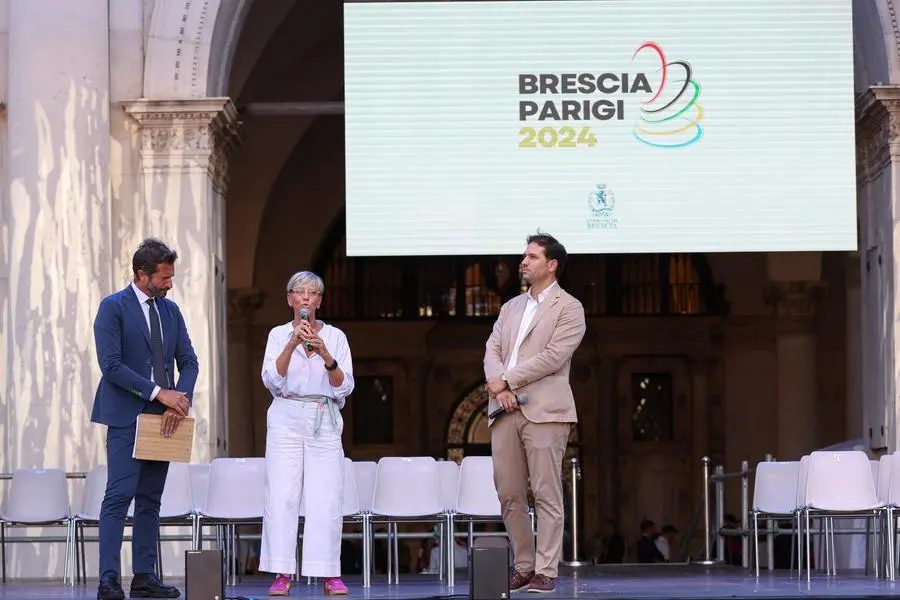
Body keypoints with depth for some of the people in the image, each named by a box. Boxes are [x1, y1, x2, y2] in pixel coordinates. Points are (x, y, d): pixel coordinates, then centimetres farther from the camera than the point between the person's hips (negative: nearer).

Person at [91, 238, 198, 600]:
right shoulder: (113, 308, -7)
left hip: (162, 417, 6)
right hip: (126, 417, -6)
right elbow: (111, 365, -15)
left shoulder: (171, 311, 13)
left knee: (150, 499, 8)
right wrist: (159, 393, -17)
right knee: (119, 496, -11)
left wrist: (181, 399, -7)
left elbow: (189, 362, 12)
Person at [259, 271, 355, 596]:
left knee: (327, 497, -5)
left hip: (324, 422, 0)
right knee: (282, 495, -7)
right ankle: (281, 573, -4)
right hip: (286, 419, 0)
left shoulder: (335, 337, 8)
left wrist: (326, 356, -16)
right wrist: (293, 344, -19)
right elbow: (272, 379, -7)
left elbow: (344, 387, 0)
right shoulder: (279, 335, 7)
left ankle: (329, 574, -1)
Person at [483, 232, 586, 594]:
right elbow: (492, 350, 11)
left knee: (547, 495, -6)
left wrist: (506, 380, -10)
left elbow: (553, 357, -10)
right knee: (509, 494, 5)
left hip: (544, 411, -6)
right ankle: (523, 567, 12)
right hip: (505, 411, 6)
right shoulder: (511, 307, 21)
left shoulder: (569, 308, 2)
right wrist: (499, 387, -9)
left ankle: (546, 572, -5)